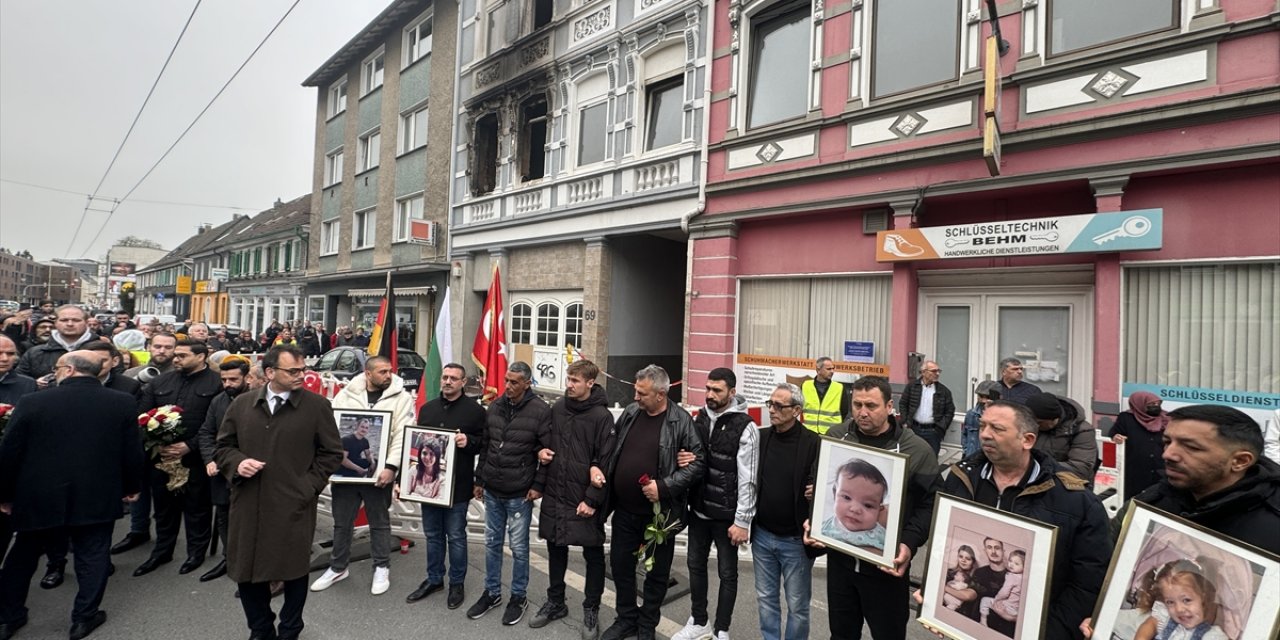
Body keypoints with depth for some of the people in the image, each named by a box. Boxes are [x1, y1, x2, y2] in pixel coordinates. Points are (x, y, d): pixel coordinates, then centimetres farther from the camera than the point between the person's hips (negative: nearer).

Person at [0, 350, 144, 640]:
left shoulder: (33, 402, -10)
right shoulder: (123, 402, -7)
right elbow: (133, 451, -2)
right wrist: (130, 486, 13)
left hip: (38, 496, 1)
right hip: (97, 497, 0)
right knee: (92, 557, 11)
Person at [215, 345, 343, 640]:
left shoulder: (317, 405, -4)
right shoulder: (242, 404, 5)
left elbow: (331, 452, 0)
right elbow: (223, 446, 13)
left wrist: (309, 486, -6)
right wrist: (237, 463, -7)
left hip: (294, 507, -3)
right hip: (248, 505, 3)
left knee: (294, 570, 8)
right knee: (247, 571, 13)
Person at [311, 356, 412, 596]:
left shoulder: (401, 397, -5)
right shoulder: (346, 394, 4)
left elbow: (402, 436, -10)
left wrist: (391, 466, -19)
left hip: (377, 472, -3)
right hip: (344, 469, 3)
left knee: (379, 522, 11)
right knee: (341, 521, 17)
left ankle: (382, 568, 27)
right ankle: (338, 567, 35)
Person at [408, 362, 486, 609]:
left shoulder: (475, 410, -6)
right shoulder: (427, 408, 11)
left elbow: (485, 442, -5)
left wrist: (468, 441, -24)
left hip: (457, 485, -5)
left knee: (455, 536, 6)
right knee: (433, 534, 17)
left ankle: (457, 583, 21)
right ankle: (434, 579, 32)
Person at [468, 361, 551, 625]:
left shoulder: (541, 411, -13)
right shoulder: (495, 407, 4)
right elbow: (485, 446, 11)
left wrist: (538, 485, -13)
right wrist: (479, 479, 12)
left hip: (520, 494, -5)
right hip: (492, 492, 5)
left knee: (518, 547, 8)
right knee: (491, 544, 16)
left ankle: (519, 597, 25)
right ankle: (491, 592, 33)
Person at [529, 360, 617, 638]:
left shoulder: (602, 416, -12)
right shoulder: (556, 408, 3)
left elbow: (606, 462, -13)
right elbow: (544, 440, 18)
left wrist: (593, 500, -15)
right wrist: (541, 451, -5)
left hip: (585, 500, -5)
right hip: (554, 495, 5)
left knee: (593, 555, 8)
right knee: (556, 550, 17)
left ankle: (591, 610, 24)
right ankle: (555, 602, 35)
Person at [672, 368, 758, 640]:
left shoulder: (745, 427, -15)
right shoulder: (700, 419, 4)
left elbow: (747, 479, -16)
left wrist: (742, 521, -16)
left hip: (726, 515, -6)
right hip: (698, 509, 6)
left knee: (727, 574, 10)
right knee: (696, 565, 18)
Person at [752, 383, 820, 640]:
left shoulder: (813, 443, -14)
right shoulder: (760, 438, -1)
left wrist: (817, 491, -29)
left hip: (796, 539, -4)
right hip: (762, 535, 4)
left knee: (797, 605, 12)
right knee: (766, 598, 18)